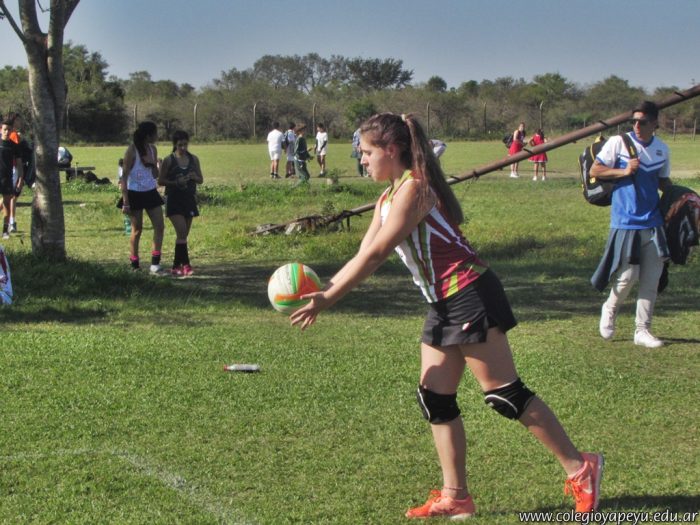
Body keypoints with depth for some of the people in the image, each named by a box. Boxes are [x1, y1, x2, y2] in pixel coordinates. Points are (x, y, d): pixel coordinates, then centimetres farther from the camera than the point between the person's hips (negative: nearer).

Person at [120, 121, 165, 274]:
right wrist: (125, 202, -16)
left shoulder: (152, 149, 5)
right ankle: (135, 265, 13)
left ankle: (155, 263, -2)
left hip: (150, 192, 6)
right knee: (137, 230, 2)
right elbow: (125, 176, -13)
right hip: (135, 194, -6)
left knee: (159, 226, -4)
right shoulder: (132, 150, -13)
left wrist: (153, 165, -12)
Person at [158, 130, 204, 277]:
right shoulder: (169, 160, -4)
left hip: (189, 199, 5)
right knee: (181, 233, -15)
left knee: (184, 234, 7)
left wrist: (195, 177, -11)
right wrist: (176, 182, -18)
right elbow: (160, 181, -3)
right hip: (174, 200, -4)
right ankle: (185, 264, -16)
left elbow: (201, 180, 12)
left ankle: (176, 266, 16)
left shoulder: (193, 159, 7)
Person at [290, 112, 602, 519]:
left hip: (471, 296, -10)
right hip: (445, 304, 10)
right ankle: (455, 497, 13)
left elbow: (374, 256, -19)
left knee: (505, 394, -6)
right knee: (435, 399, 7)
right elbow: (363, 257, 16)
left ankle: (580, 468, 5)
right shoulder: (388, 198, 14)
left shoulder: (413, 187, -16)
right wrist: (322, 289, 6)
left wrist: (327, 301, -16)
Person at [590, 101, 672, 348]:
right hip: (625, 222, -5)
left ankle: (642, 330, 14)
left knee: (652, 278, 4)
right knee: (629, 275, -7)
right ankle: (610, 310, 24)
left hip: (653, 223, 5)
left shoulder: (662, 149, 9)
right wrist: (625, 171, -15)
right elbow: (594, 170, -4)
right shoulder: (618, 142, -6)